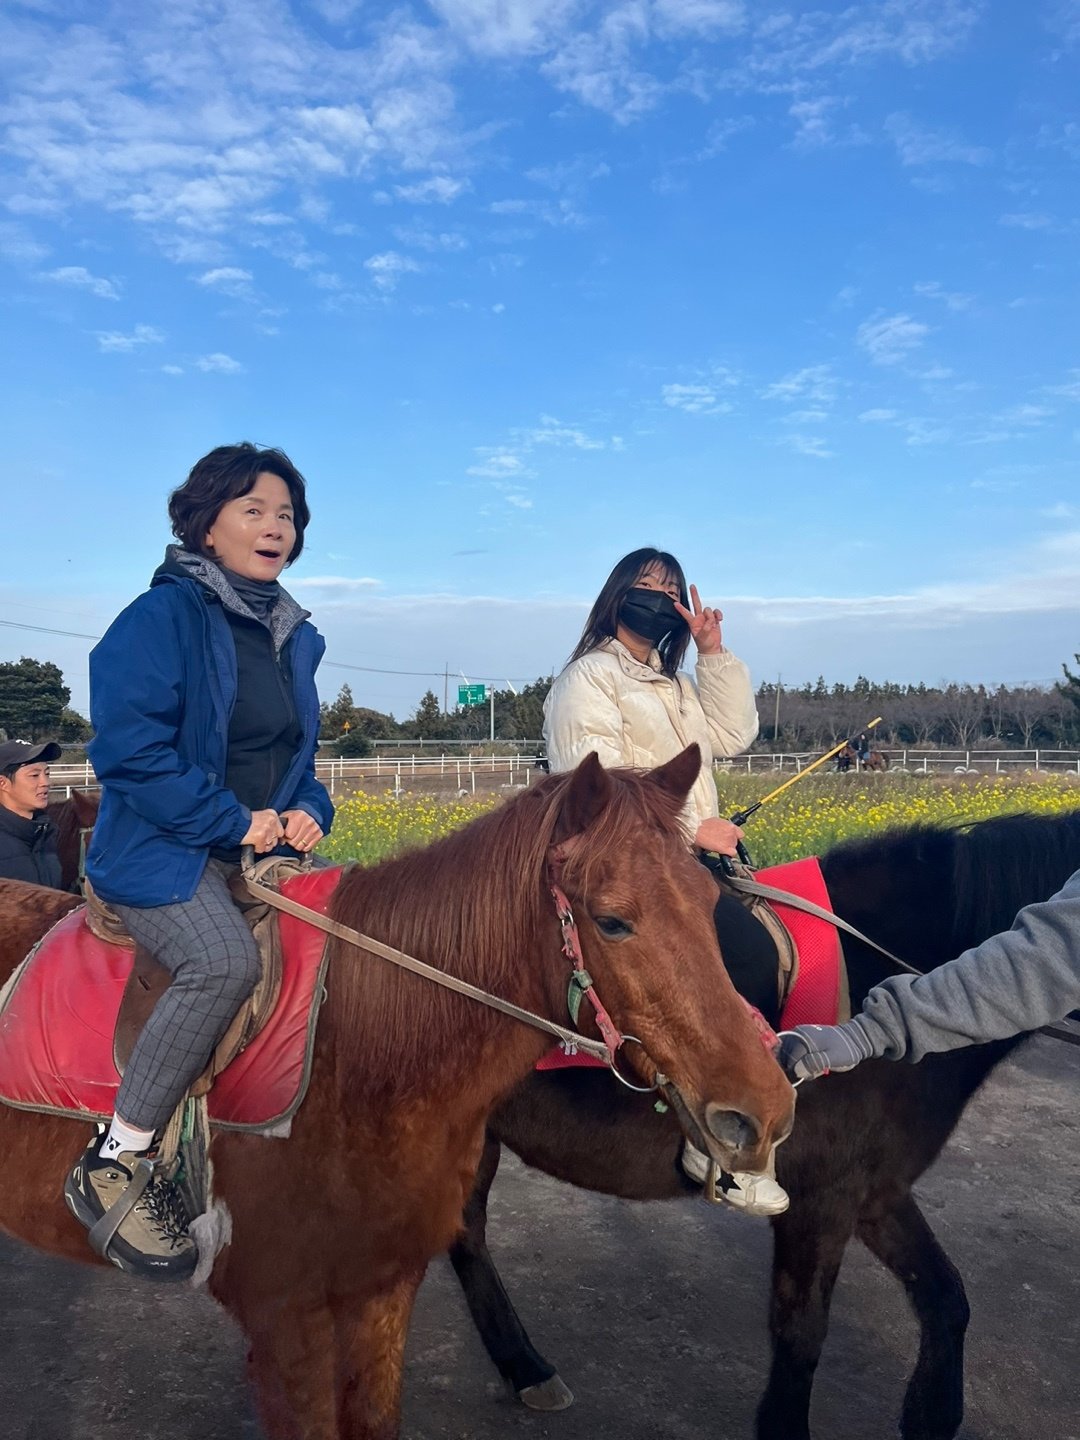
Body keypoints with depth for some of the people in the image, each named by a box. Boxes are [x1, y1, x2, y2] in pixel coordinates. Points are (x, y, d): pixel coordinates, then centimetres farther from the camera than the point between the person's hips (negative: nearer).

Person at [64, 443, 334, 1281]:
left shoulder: (294, 636, 14)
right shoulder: (162, 616, -9)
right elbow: (129, 749, -18)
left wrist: (309, 810, 0)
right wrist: (232, 820, -18)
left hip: (262, 848, 8)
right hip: (162, 851, -8)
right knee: (226, 960, -34)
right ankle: (114, 1165, -17)